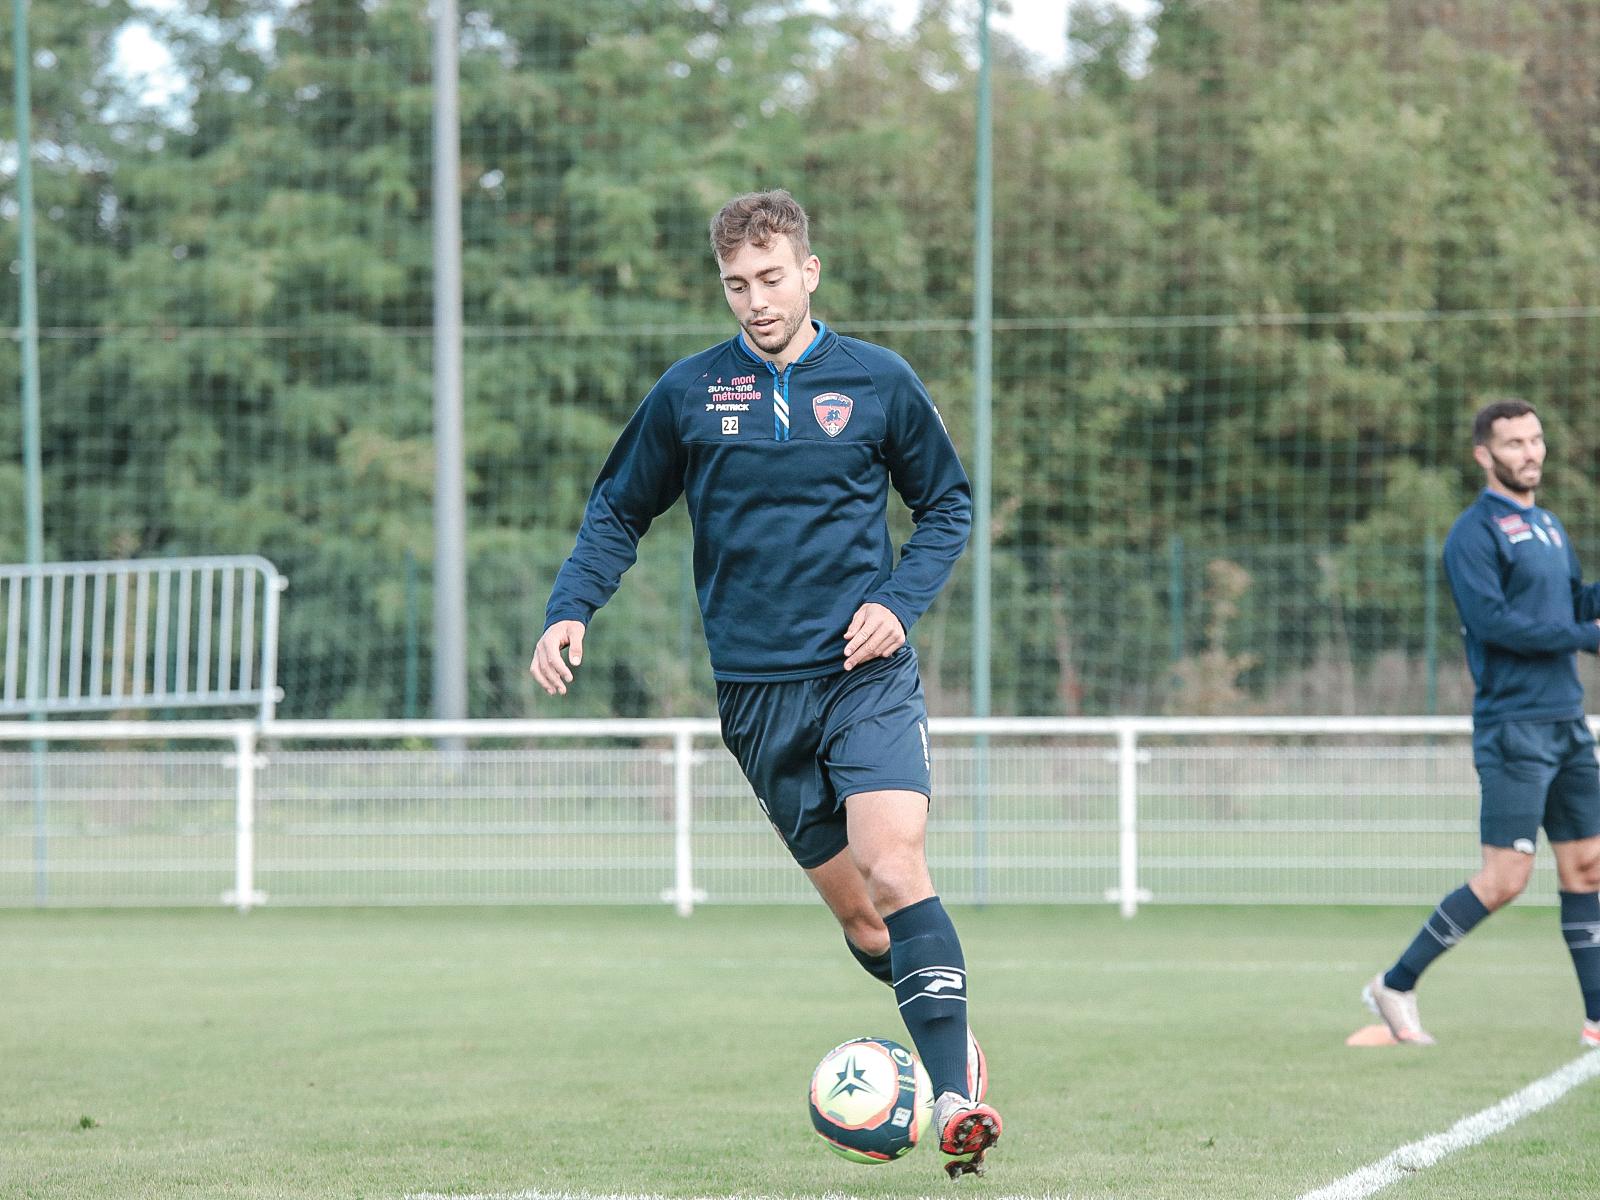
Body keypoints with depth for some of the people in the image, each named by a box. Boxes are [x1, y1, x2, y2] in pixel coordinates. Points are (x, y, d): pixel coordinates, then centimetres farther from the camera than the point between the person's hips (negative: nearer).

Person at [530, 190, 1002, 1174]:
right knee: (855, 912, 2)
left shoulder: (878, 382, 3)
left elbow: (948, 502, 13)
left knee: (894, 871, -21)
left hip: (868, 675, -2)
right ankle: (951, 1044, 20)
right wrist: (571, 610, -1)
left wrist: (900, 602, -3)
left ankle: (955, 1102, -23)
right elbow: (620, 512, 15)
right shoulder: (689, 393, 5)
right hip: (758, 694, 2)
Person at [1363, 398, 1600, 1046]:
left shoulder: (1547, 525, 16)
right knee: (1504, 879, -10)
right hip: (1513, 727, -8)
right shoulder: (1475, 532, -10)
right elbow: (1493, 620, -20)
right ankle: (1395, 986, 1)